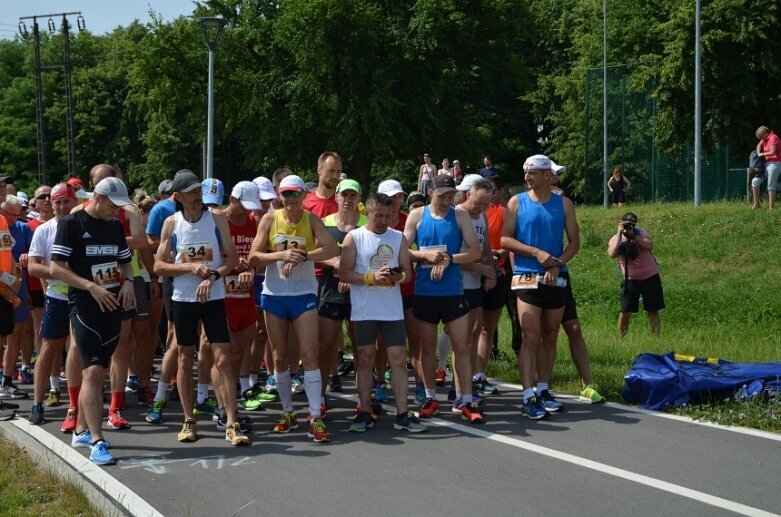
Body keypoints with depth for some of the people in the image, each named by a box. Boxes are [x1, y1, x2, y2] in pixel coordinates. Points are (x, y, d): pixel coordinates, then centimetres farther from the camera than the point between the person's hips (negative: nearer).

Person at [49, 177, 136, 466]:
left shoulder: (115, 226, 14)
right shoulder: (72, 224, -6)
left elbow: (125, 262, 24)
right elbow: (56, 269, -11)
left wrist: (127, 281, 2)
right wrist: (91, 286, -19)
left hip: (113, 306, 7)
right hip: (84, 308, -7)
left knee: (98, 372, 12)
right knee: (92, 371, -15)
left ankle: (81, 431, 24)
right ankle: (97, 443, -19)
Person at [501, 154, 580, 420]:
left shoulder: (564, 204, 6)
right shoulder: (517, 202, 2)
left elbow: (574, 241, 5)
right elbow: (505, 239, -3)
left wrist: (558, 263, -11)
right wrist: (537, 253, -14)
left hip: (555, 279, 3)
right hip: (526, 278, -3)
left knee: (550, 338, 9)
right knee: (531, 338, -10)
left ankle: (542, 390, 20)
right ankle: (528, 397, -11)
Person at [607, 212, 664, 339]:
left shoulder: (641, 232, -1)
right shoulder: (615, 239, -3)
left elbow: (649, 245, -20)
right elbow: (612, 254, -23)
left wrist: (633, 235, -22)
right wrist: (619, 234, -21)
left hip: (650, 277, 0)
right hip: (631, 280, 0)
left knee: (653, 311, 4)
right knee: (625, 312, -6)